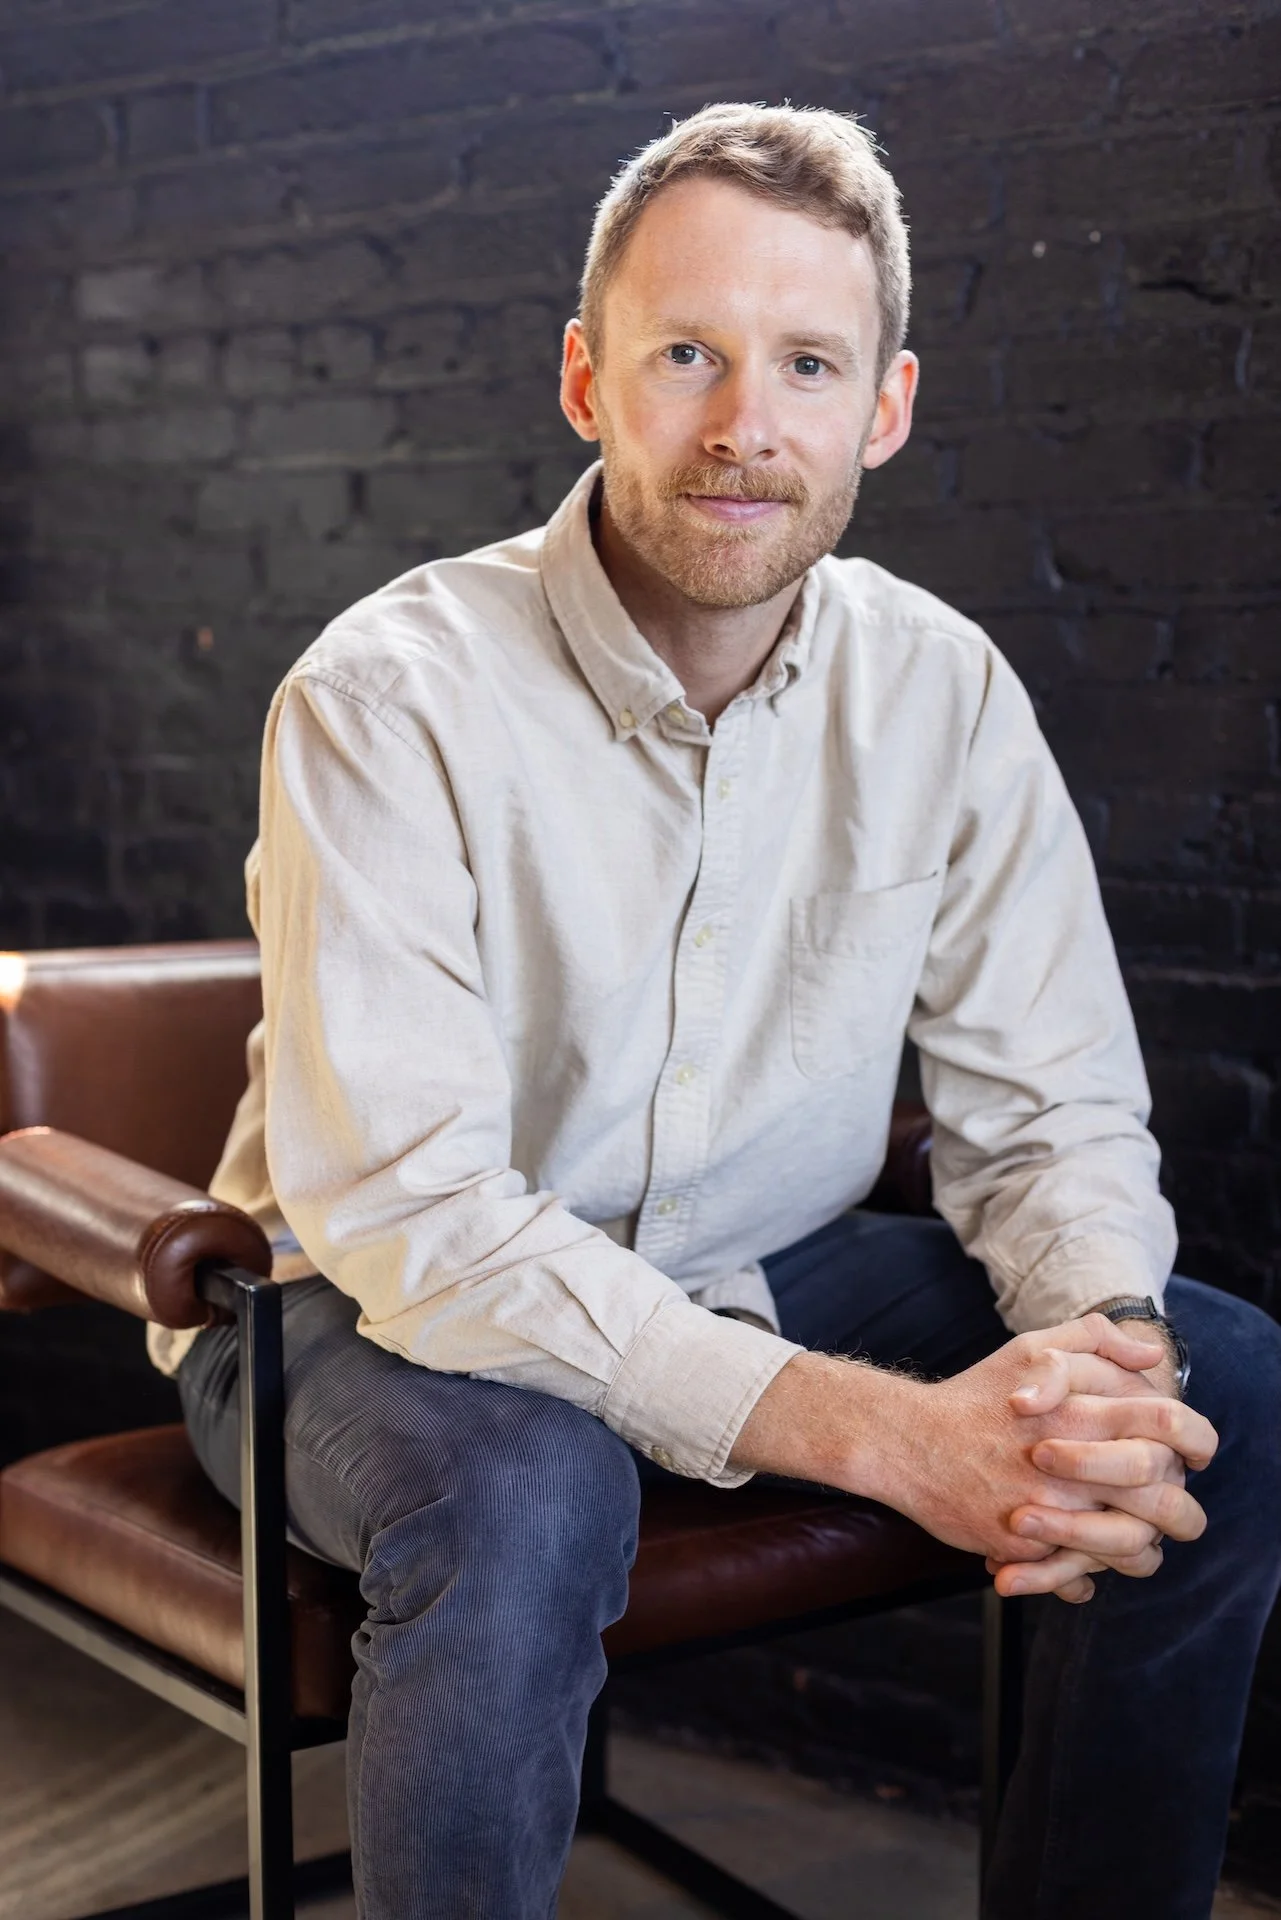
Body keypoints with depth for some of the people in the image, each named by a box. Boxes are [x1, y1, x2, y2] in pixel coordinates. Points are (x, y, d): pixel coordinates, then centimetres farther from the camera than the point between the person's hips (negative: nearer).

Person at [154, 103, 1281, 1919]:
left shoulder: (944, 692, -7)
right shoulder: (397, 698, -22)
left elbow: (1050, 1114, -4)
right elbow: (405, 1210, -30)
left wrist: (1105, 1347, -28)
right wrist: (881, 1433, -38)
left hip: (763, 1282, 5)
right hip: (382, 1303, -4)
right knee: (526, 1490, -38)